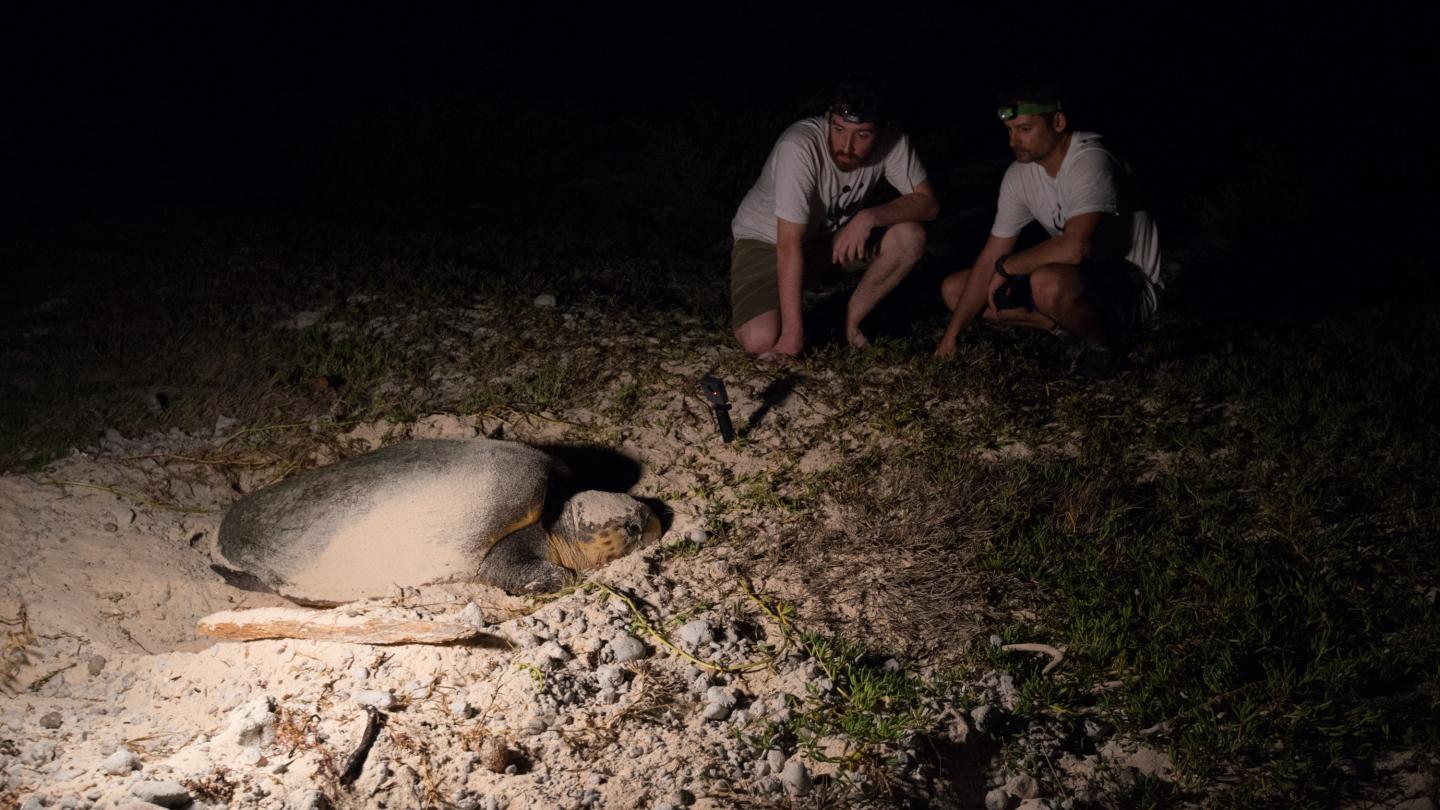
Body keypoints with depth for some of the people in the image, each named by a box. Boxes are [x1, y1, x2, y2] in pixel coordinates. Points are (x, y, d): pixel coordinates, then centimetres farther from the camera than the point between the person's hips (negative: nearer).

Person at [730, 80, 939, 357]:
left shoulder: (890, 140, -22)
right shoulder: (800, 147, -35)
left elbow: (927, 202, -15)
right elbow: (789, 245, -36)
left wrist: (870, 216, -34)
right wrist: (793, 330, -36)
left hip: (833, 233, 5)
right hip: (767, 239, -4)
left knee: (910, 237, -21)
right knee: (761, 341, -27)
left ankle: (851, 321, 0)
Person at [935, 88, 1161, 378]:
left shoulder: (1091, 163, -25)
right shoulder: (1019, 175, -1)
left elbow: (1074, 247, -39)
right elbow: (990, 259, 0)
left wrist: (1006, 266, -22)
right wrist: (951, 335, -5)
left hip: (1131, 286, -8)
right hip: (1078, 275, 8)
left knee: (1049, 284, -42)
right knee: (954, 290, 3)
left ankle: (1104, 342, -9)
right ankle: (1076, 323, 2)